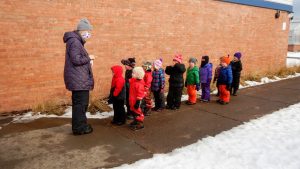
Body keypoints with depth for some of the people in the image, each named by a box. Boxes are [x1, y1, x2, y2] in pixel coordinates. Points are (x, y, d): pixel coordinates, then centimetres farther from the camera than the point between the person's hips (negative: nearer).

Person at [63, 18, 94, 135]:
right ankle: (79, 128, 6)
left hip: (79, 79, 11)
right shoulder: (74, 41, -15)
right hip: (79, 80, -11)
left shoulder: (77, 41, 18)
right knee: (80, 103, -4)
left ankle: (80, 125, 28)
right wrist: (88, 57, -10)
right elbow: (76, 59, -22)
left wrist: (88, 59, 6)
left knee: (81, 103, 17)